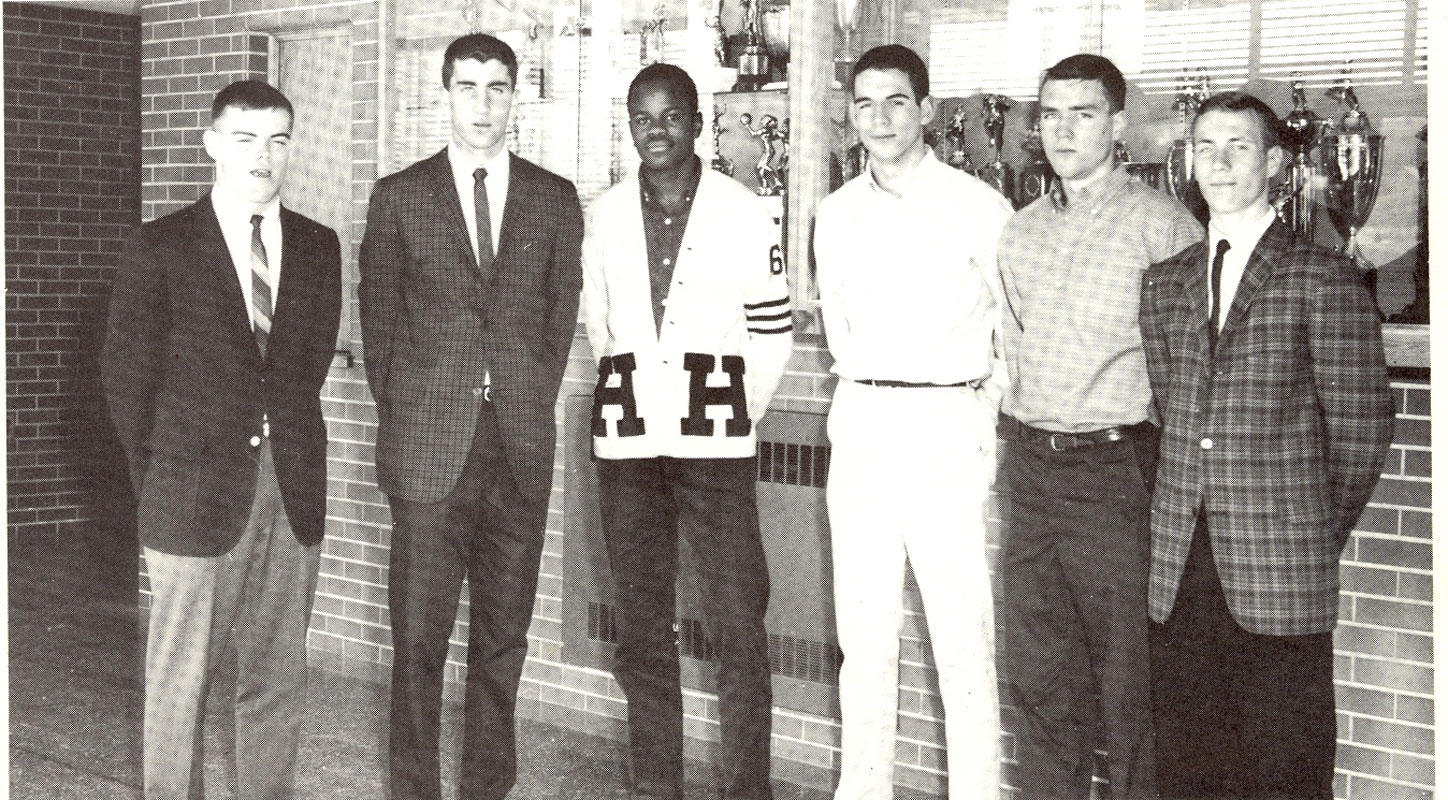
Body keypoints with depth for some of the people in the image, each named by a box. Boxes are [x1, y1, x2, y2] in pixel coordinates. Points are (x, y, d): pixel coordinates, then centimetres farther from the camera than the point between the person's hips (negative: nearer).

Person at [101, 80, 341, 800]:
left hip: (293, 494, 4)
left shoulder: (318, 248, 9)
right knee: (179, 686, 2)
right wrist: (156, 486, 4)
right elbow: (126, 376, 1)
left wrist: (286, 452, 10)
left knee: (279, 681, 11)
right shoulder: (159, 248, -3)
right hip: (196, 492, -4)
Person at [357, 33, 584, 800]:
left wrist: (533, 403, 6)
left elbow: (562, 310, 12)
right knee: (419, 634, -2)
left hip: (521, 443, 2)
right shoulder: (400, 196, 5)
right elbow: (378, 313, 8)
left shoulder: (555, 199, 9)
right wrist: (400, 414, 4)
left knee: (504, 633, 7)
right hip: (429, 445, -2)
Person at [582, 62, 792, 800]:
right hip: (626, 440, 3)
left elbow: (773, 334, 3)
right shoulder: (604, 218, 6)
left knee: (738, 622, -5)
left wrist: (735, 416, 4)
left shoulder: (744, 215, -2)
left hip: (715, 442, -3)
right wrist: (629, 400, 13)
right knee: (641, 624, 9)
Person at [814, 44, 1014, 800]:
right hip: (859, 430, 5)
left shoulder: (979, 208, -5)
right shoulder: (837, 213, 11)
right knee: (863, 632, 9)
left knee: (962, 635, -7)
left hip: (947, 430, -5)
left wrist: (983, 406, 0)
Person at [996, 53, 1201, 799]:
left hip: (1114, 466, -6)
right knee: (1037, 670, 11)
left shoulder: (1160, 222, -6)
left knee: (1126, 675, -1)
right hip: (1028, 466, 6)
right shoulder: (1019, 232, 13)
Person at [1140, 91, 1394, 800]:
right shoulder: (1165, 282, 14)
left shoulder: (1322, 278, -3)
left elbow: (1361, 428, -1)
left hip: (1279, 578, -4)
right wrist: (1187, 518, 8)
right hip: (1180, 570, 5)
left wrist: (1318, 535, 4)